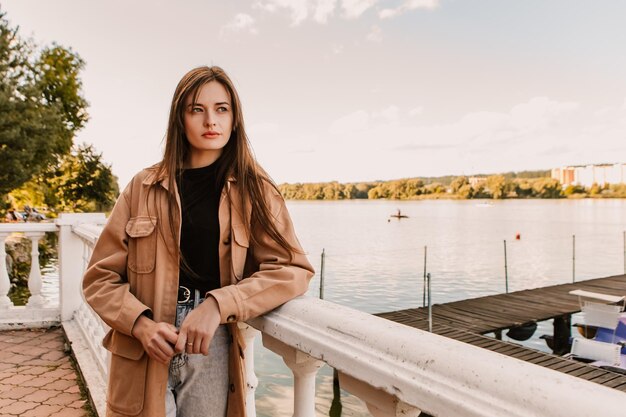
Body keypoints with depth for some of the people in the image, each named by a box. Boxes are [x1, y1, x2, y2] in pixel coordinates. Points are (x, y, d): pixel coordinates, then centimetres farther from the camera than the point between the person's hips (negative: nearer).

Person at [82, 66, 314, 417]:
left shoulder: (254, 189, -1)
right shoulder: (145, 187, 1)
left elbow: (293, 269, -10)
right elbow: (101, 276, 3)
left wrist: (218, 305, -22)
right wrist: (142, 323, -15)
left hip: (213, 347, 0)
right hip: (142, 352, 1)